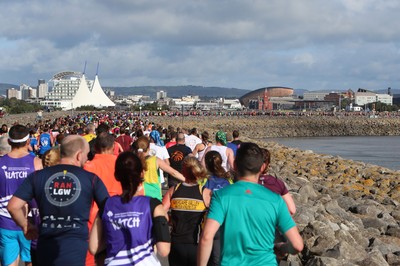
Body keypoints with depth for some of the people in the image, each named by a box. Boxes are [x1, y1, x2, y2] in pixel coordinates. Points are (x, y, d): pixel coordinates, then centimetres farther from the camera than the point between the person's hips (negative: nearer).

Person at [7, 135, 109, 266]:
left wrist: (25, 227, 15)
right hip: (76, 249, -3)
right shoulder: (92, 179, -2)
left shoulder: (38, 176, 3)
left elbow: (13, 206, -1)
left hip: (46, 249, 3)